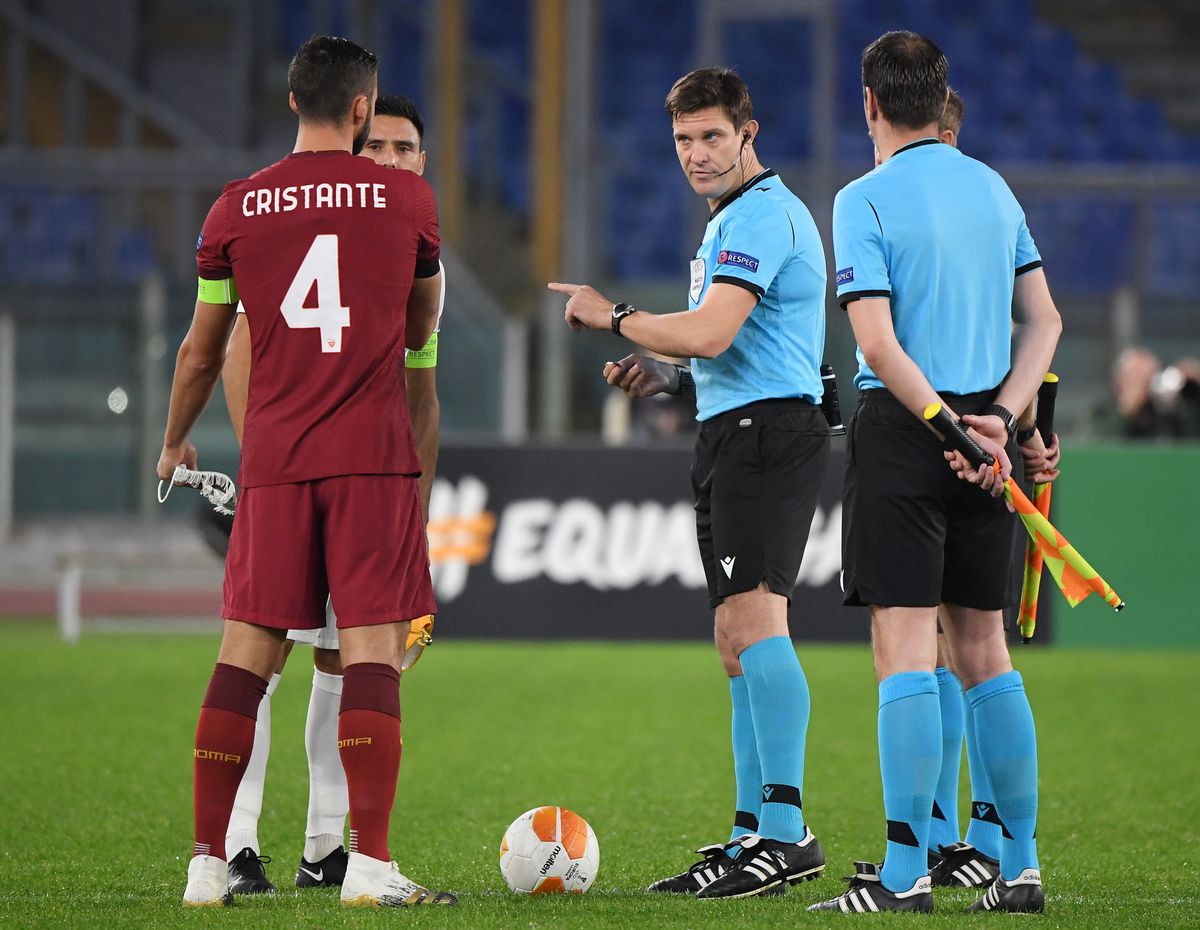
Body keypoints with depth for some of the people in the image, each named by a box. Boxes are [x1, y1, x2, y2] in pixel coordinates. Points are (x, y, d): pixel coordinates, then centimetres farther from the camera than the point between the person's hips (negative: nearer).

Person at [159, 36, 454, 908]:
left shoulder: (238, 206, 6)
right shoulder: (406, 197, 2)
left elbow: (202, 351, 14)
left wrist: (175, 442, 31)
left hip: (275, 460, 2)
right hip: (373, 457, -2)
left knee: (246, 653, 5)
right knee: (373, 648, -5)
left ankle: (208, 861, 4)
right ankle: (370, 862, -13)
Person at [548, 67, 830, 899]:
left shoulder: (760, 214, -12)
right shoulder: (733, 218, 23)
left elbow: (709, 333, -22)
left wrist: (612, 317, -7)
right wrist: (668, 378, 17)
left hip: (767, 429, -11)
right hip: (736, 435, 11)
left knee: (753, 619, -20)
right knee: (738, 641, 11)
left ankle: (787, 832, -26)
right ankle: (753, 838, 14)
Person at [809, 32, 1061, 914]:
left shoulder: (866, 199, -8)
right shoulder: (995, 188, 11)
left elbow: (879, 342, -17)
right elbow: (1043, 321, 10)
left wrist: (952, 429, -15)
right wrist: (997, 419, 1)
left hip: (903, 431, -6)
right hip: (986, 428, 6)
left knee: (905, 649, -6)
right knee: (984, 651, 12)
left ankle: (906, 873, -9)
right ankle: (1020, 868, 13)